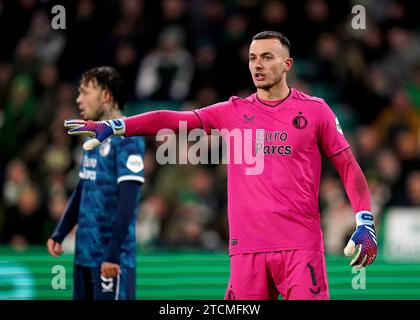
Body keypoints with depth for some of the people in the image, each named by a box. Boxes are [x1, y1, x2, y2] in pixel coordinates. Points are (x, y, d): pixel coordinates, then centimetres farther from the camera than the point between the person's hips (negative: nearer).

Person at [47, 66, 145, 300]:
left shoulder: (128, 138, -12)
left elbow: (128, 200, -18)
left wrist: (113, 254, -22)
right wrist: (60, 234, 13)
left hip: (111, 258, -8)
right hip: (85, 253, 9)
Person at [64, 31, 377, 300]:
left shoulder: (314, 109, 6)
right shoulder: (233, 112, 11)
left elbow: (348, 167, 8)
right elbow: (172, 119, 6)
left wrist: (365, 223, -2)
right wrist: (112, 126, -3)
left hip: (301, 247, -2)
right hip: (248, 248, 2)